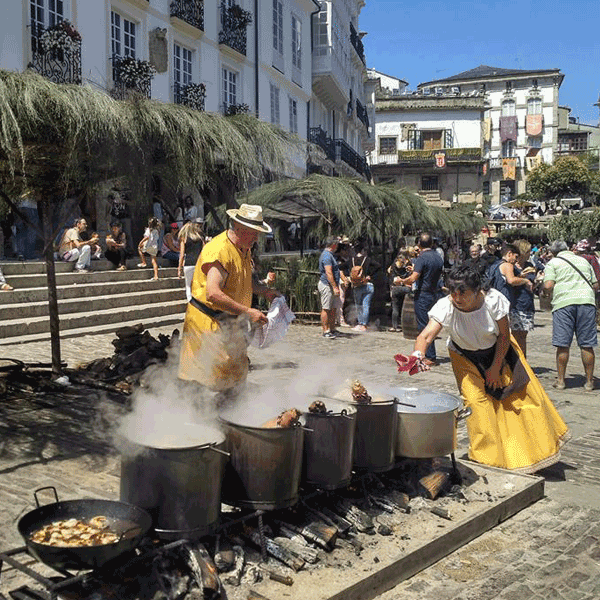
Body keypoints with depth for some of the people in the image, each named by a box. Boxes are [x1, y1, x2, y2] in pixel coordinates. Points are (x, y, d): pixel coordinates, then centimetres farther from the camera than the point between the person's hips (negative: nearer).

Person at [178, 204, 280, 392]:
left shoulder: (244, 249, 10)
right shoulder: (219, 251, -23)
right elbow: (213, 294, -33)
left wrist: (265, 291, 9)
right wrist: (248, 312, -32)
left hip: (231, 322, 10)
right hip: (208, 322, -10)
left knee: (235, 375, 15)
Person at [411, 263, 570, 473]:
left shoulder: (493, 300, -29)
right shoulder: (445, 307, -32)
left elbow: (504, 336, -16)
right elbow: (426, 336, -44)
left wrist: (496, 368, -14)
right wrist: (417, 355, -65)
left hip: (499, 351, 1)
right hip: (466, 358, -1)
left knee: (523, 394, 6)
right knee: (476, 402, -15)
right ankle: (489, 459, 4)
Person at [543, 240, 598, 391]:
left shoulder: (553, 263, 9)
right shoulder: (583, 261, 22)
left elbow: (548, 286, -5)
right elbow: (595, 285, 21)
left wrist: (543, 284, 16)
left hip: (563, 303, -3)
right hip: (587, 301, 3)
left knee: (563, 345, 2)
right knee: (587, 345, 6)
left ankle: (560, 380, 9)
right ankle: (589, 381, 12)